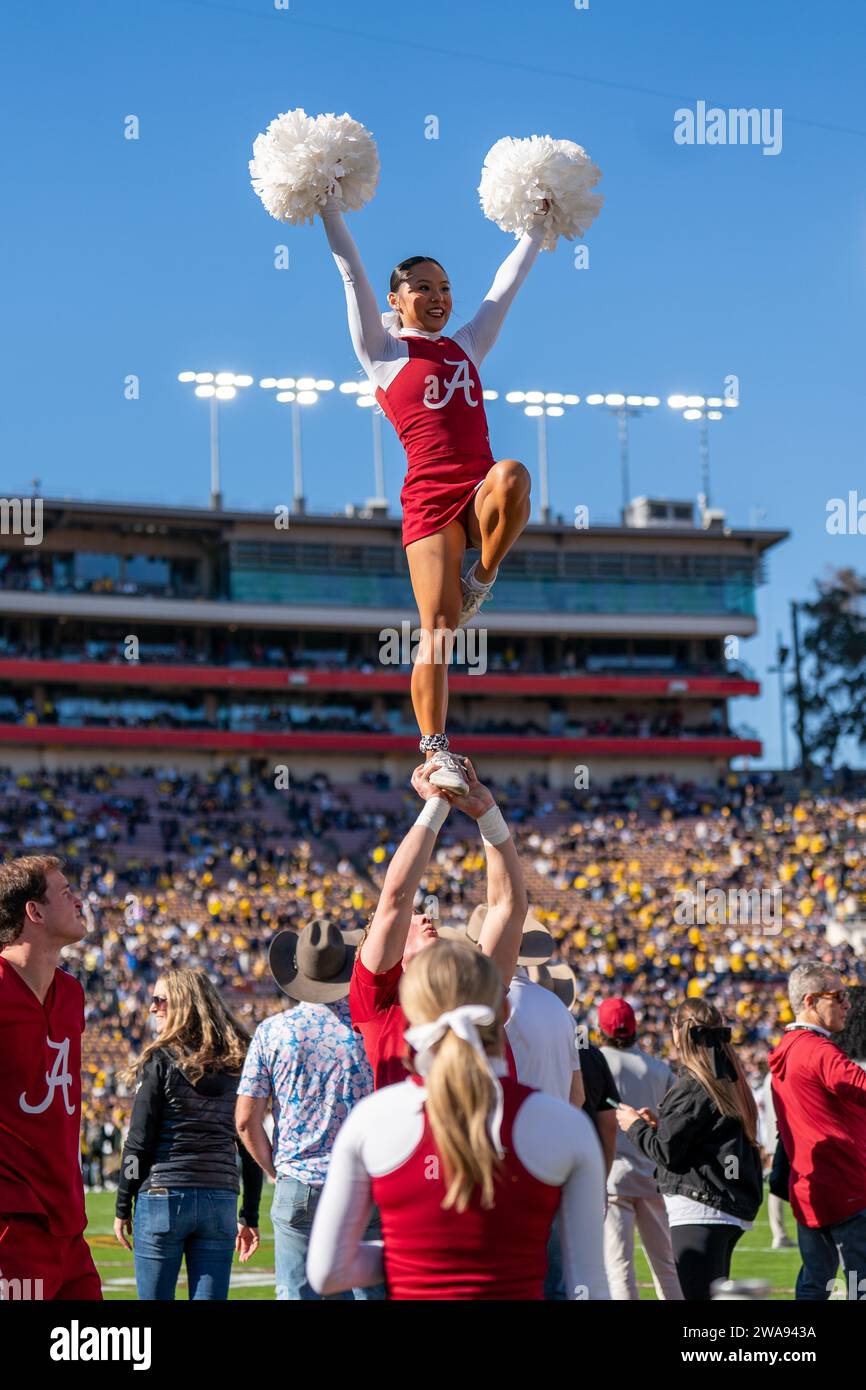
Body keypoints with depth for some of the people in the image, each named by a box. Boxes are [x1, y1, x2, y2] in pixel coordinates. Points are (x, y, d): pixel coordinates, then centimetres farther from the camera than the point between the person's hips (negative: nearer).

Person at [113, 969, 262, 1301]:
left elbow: (138, 1143, -5)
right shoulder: (237, 1064, 9)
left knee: (155, 1298, 3)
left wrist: (123, 1207, 3)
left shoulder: (161, 1061, -4)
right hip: (220, 1199, 4)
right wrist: (250, 1216, 14)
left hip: (163, 1197, -4)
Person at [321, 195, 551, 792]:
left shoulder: (467, 346, 22)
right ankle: (437, 752, -5)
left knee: (512, 475, -33)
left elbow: (508, 281, 29)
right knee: (437, 629, -11)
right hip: (430, 497, -3)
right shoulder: (384, 351, 11)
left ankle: (481, 581, -9)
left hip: (481, 495, 4)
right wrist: (329, 204, 3)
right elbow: (352, 271, 6)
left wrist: (539, 225, 33)